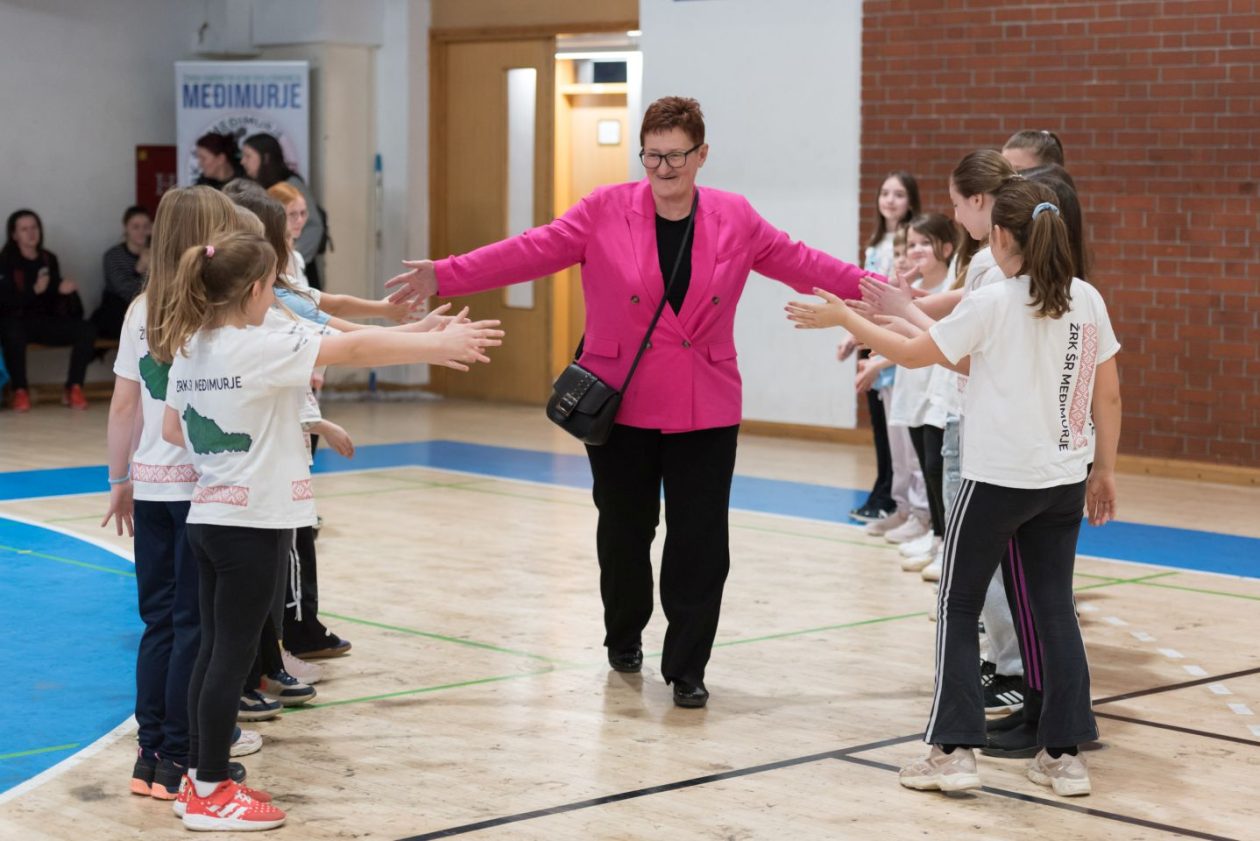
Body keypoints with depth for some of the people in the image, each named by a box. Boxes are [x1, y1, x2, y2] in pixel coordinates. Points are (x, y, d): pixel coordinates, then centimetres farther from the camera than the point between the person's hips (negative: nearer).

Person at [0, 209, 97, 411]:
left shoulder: (49, 259, 13)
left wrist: (65, 290, -4)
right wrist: (34, 290, -26)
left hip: (46, 322, 5)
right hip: (17, 322, -5)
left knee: (86, 330, -16)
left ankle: (74, 389, -10)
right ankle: (20, 392, -23)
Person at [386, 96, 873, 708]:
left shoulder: (735, 220, 2)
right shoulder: (605, 212, -3)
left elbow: (799, 262, 9)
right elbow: (530, 251, -8)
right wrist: (444, 276, -17)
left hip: (703, 411, 1)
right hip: (621, 405, 0)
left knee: (700, 541, -2)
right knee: (625, 532, 11)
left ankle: (687, 668, 10)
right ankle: (624, 640, 36)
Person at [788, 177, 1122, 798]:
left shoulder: (992, 304, -13)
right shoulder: (1087, 301, 1)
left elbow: (914, 354, -4)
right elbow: (1107, 394, 6)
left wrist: (844, 318, 6)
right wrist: (1104, 468, 16)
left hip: (997, 479, -5)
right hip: (1064, 481, 5)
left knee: (958, 606, 7)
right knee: (1055, 609, 11)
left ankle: (953, 750, 3)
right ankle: (1065, 755, 11)